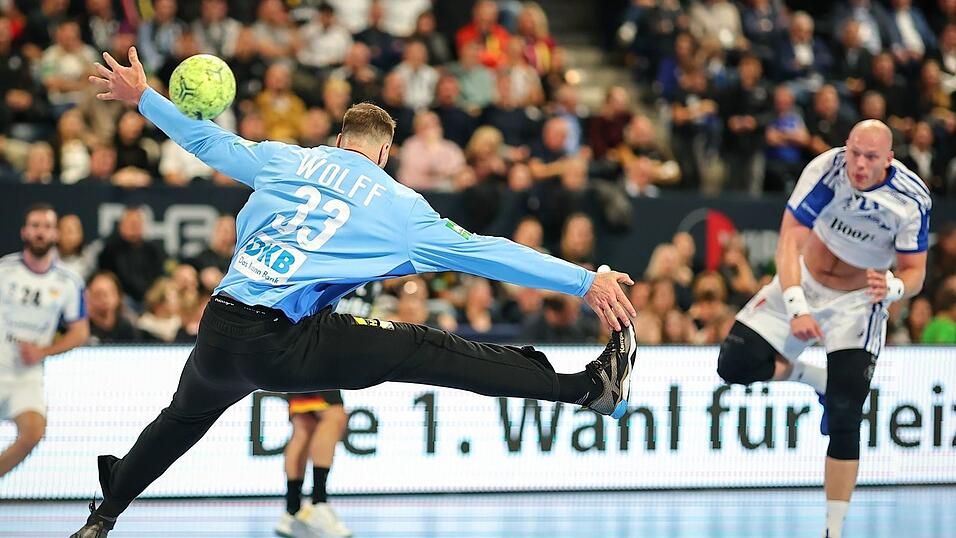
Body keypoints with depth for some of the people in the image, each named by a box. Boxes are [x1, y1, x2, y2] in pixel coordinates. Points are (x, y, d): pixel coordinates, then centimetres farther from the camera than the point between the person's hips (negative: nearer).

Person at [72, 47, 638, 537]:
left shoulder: (284, 159, 16)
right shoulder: (400, 206, 8)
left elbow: (210, 141, 26)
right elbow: (484, 251, 7)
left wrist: (143, 97, 42)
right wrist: (585, 281, 9)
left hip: (217, 336, 4)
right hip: (284, 344, -4)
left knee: (183, 417, 30)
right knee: (427, 351, -1)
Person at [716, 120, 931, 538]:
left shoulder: (912, 198, -24)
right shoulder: (826, 169, -26)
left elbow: (914, 272, -15)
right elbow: (790, 240, -27)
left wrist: (893, 289, -40)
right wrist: (796, 308, -38)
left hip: (860, 300, -2)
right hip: (804, 281, 2)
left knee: (844, 418, -15)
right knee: (735, 365, -10)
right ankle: (820, 382, 17)